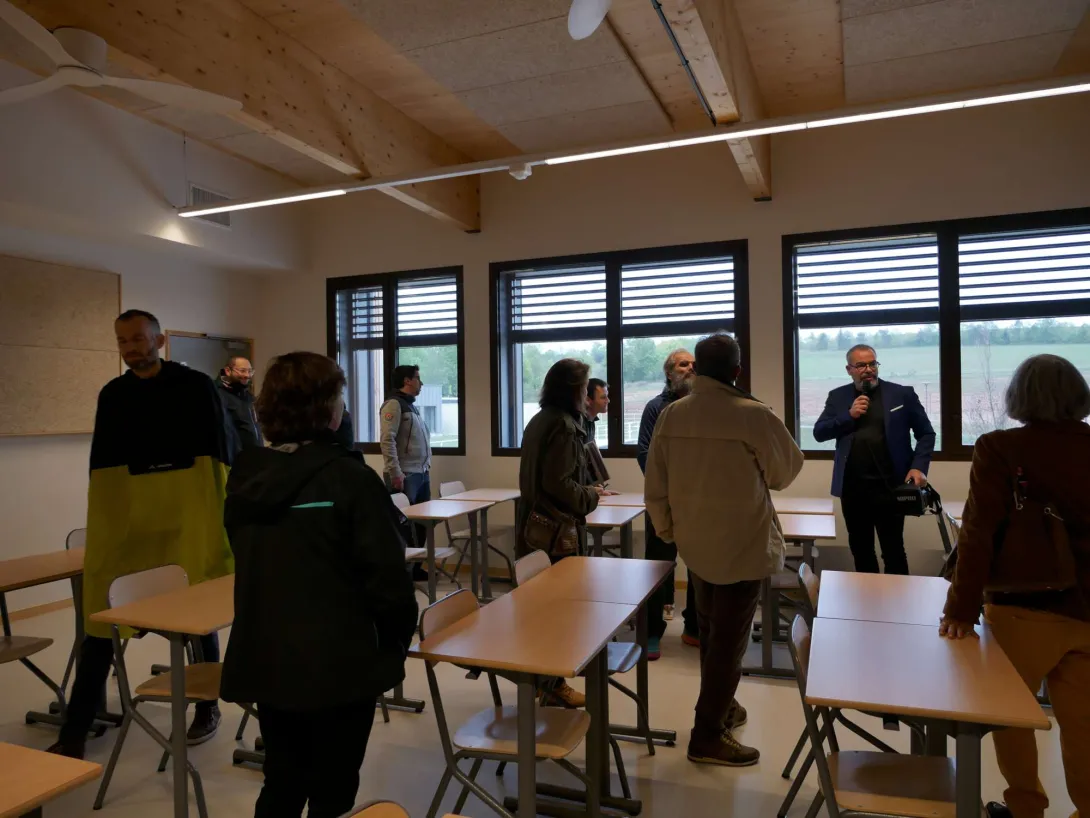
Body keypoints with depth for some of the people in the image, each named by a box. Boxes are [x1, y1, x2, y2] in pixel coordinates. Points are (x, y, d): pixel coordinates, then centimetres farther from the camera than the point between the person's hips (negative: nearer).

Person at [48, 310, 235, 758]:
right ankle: (74, 731, 13)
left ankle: (207, 705, 26)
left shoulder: (196, 386, -3)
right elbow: (102, 464, 12)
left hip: (190, 516, -3)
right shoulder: (112, 395, 8)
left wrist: (222, 516, -7)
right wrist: (104, 522, 9)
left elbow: (221, 454, -4)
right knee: (101, 617, 3)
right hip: (128, 516, 3)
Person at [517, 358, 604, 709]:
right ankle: (553, 683, 14)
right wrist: (590, 495, -6)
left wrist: (585, 488, 16)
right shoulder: (564, 426, -17)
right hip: (556, 528, -9)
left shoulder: (539, 420, 12)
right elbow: (558, 484, -23)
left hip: (534, 524, 10)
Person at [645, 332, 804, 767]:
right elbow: (787, 470, -2)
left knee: (710, 630, 21)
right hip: (742, 544, -5)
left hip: (695, 542, 5)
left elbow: (655, 486, -1)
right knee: (730, 638, 5)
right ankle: (707, 735, 13)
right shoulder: (753, 414, -18)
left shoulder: (670, 415, -5)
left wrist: (668, 529, 14)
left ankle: (720, 706, 37)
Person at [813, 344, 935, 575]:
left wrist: (919, 467, -10)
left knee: (893, 551, 3)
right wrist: (849, 415, -13)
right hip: (852, 489, 3)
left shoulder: (902, 394, 1)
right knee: (860, 550, 14)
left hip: (890, 486, -3)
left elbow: (926, 434, 4)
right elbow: (819, 433, 0)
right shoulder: (838, 397, 7)